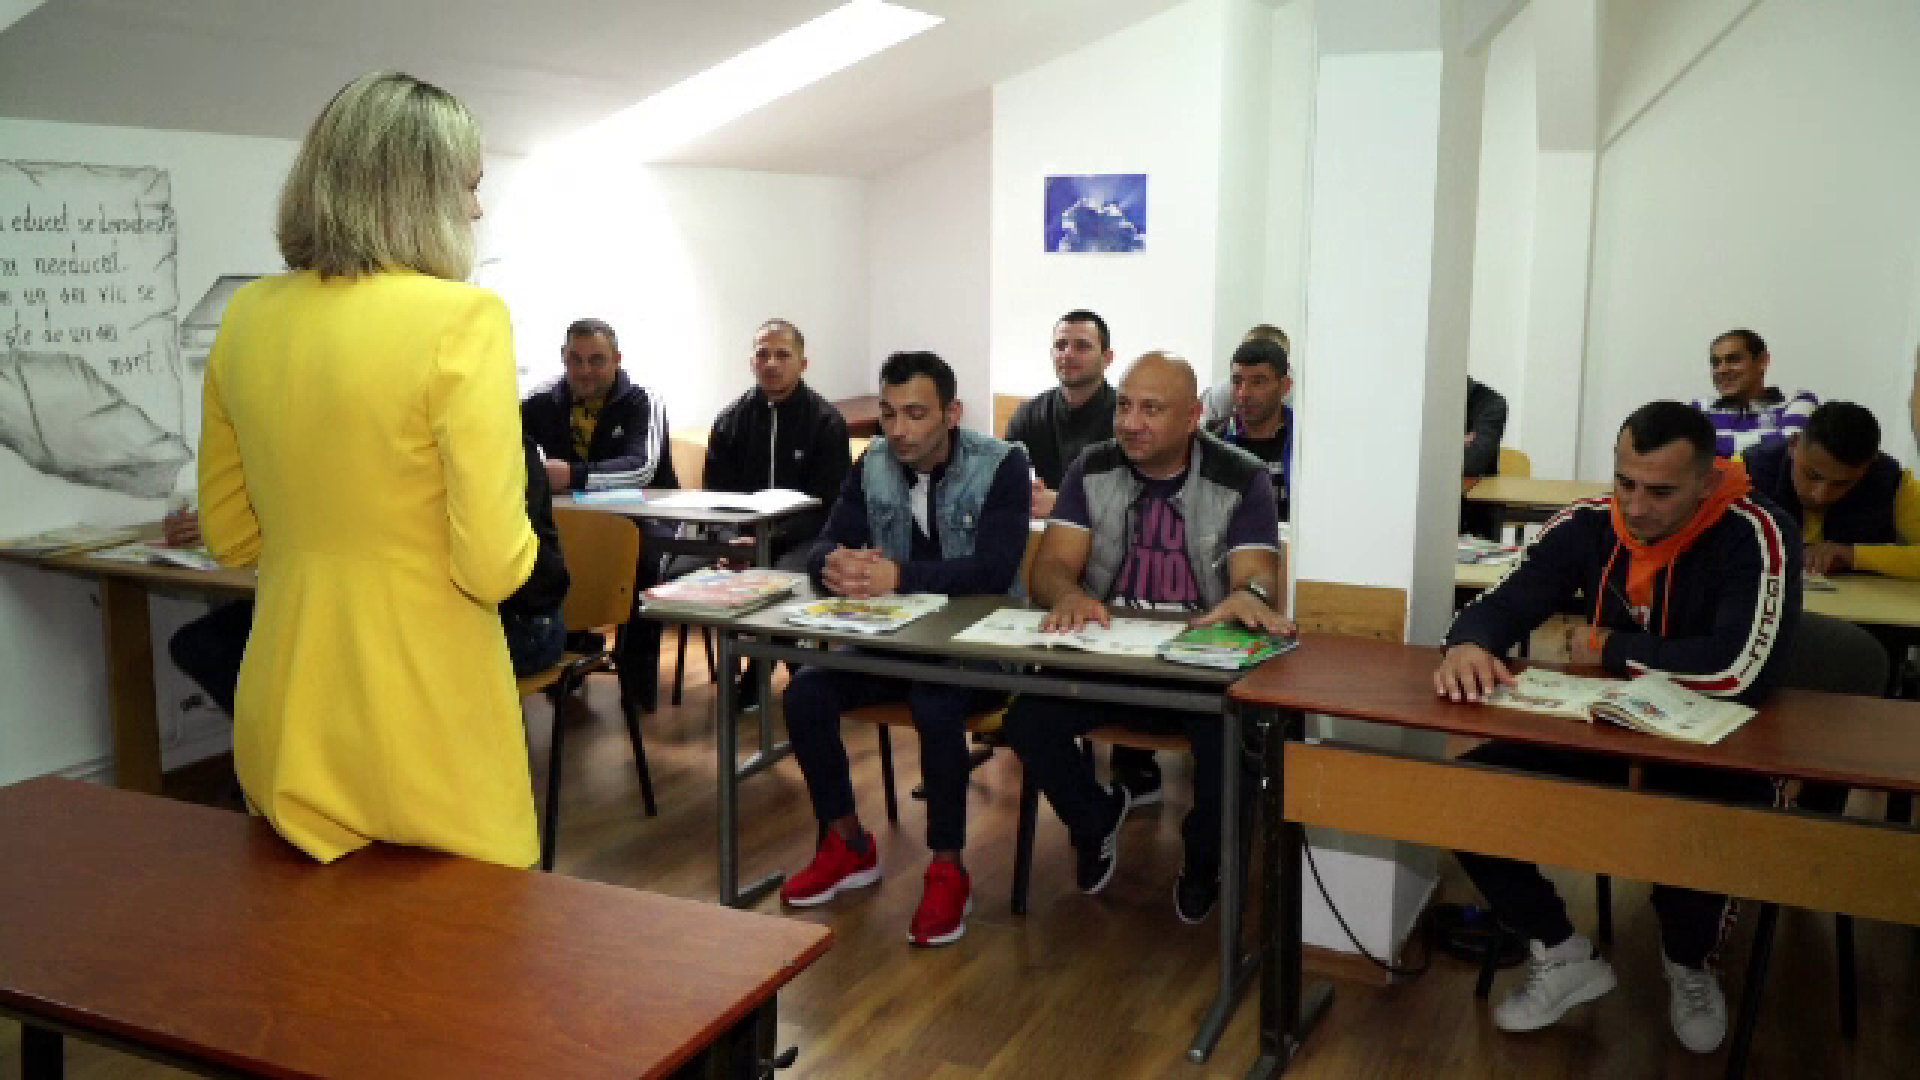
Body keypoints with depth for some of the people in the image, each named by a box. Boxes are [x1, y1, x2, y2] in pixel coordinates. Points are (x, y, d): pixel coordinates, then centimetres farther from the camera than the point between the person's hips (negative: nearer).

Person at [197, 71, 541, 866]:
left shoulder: (247, 318, 2)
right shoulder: (462, 319, -17)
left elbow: (229, 535, 12)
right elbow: (495, 568, -19)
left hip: (287, 720, 6)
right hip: (427, 731, -6)